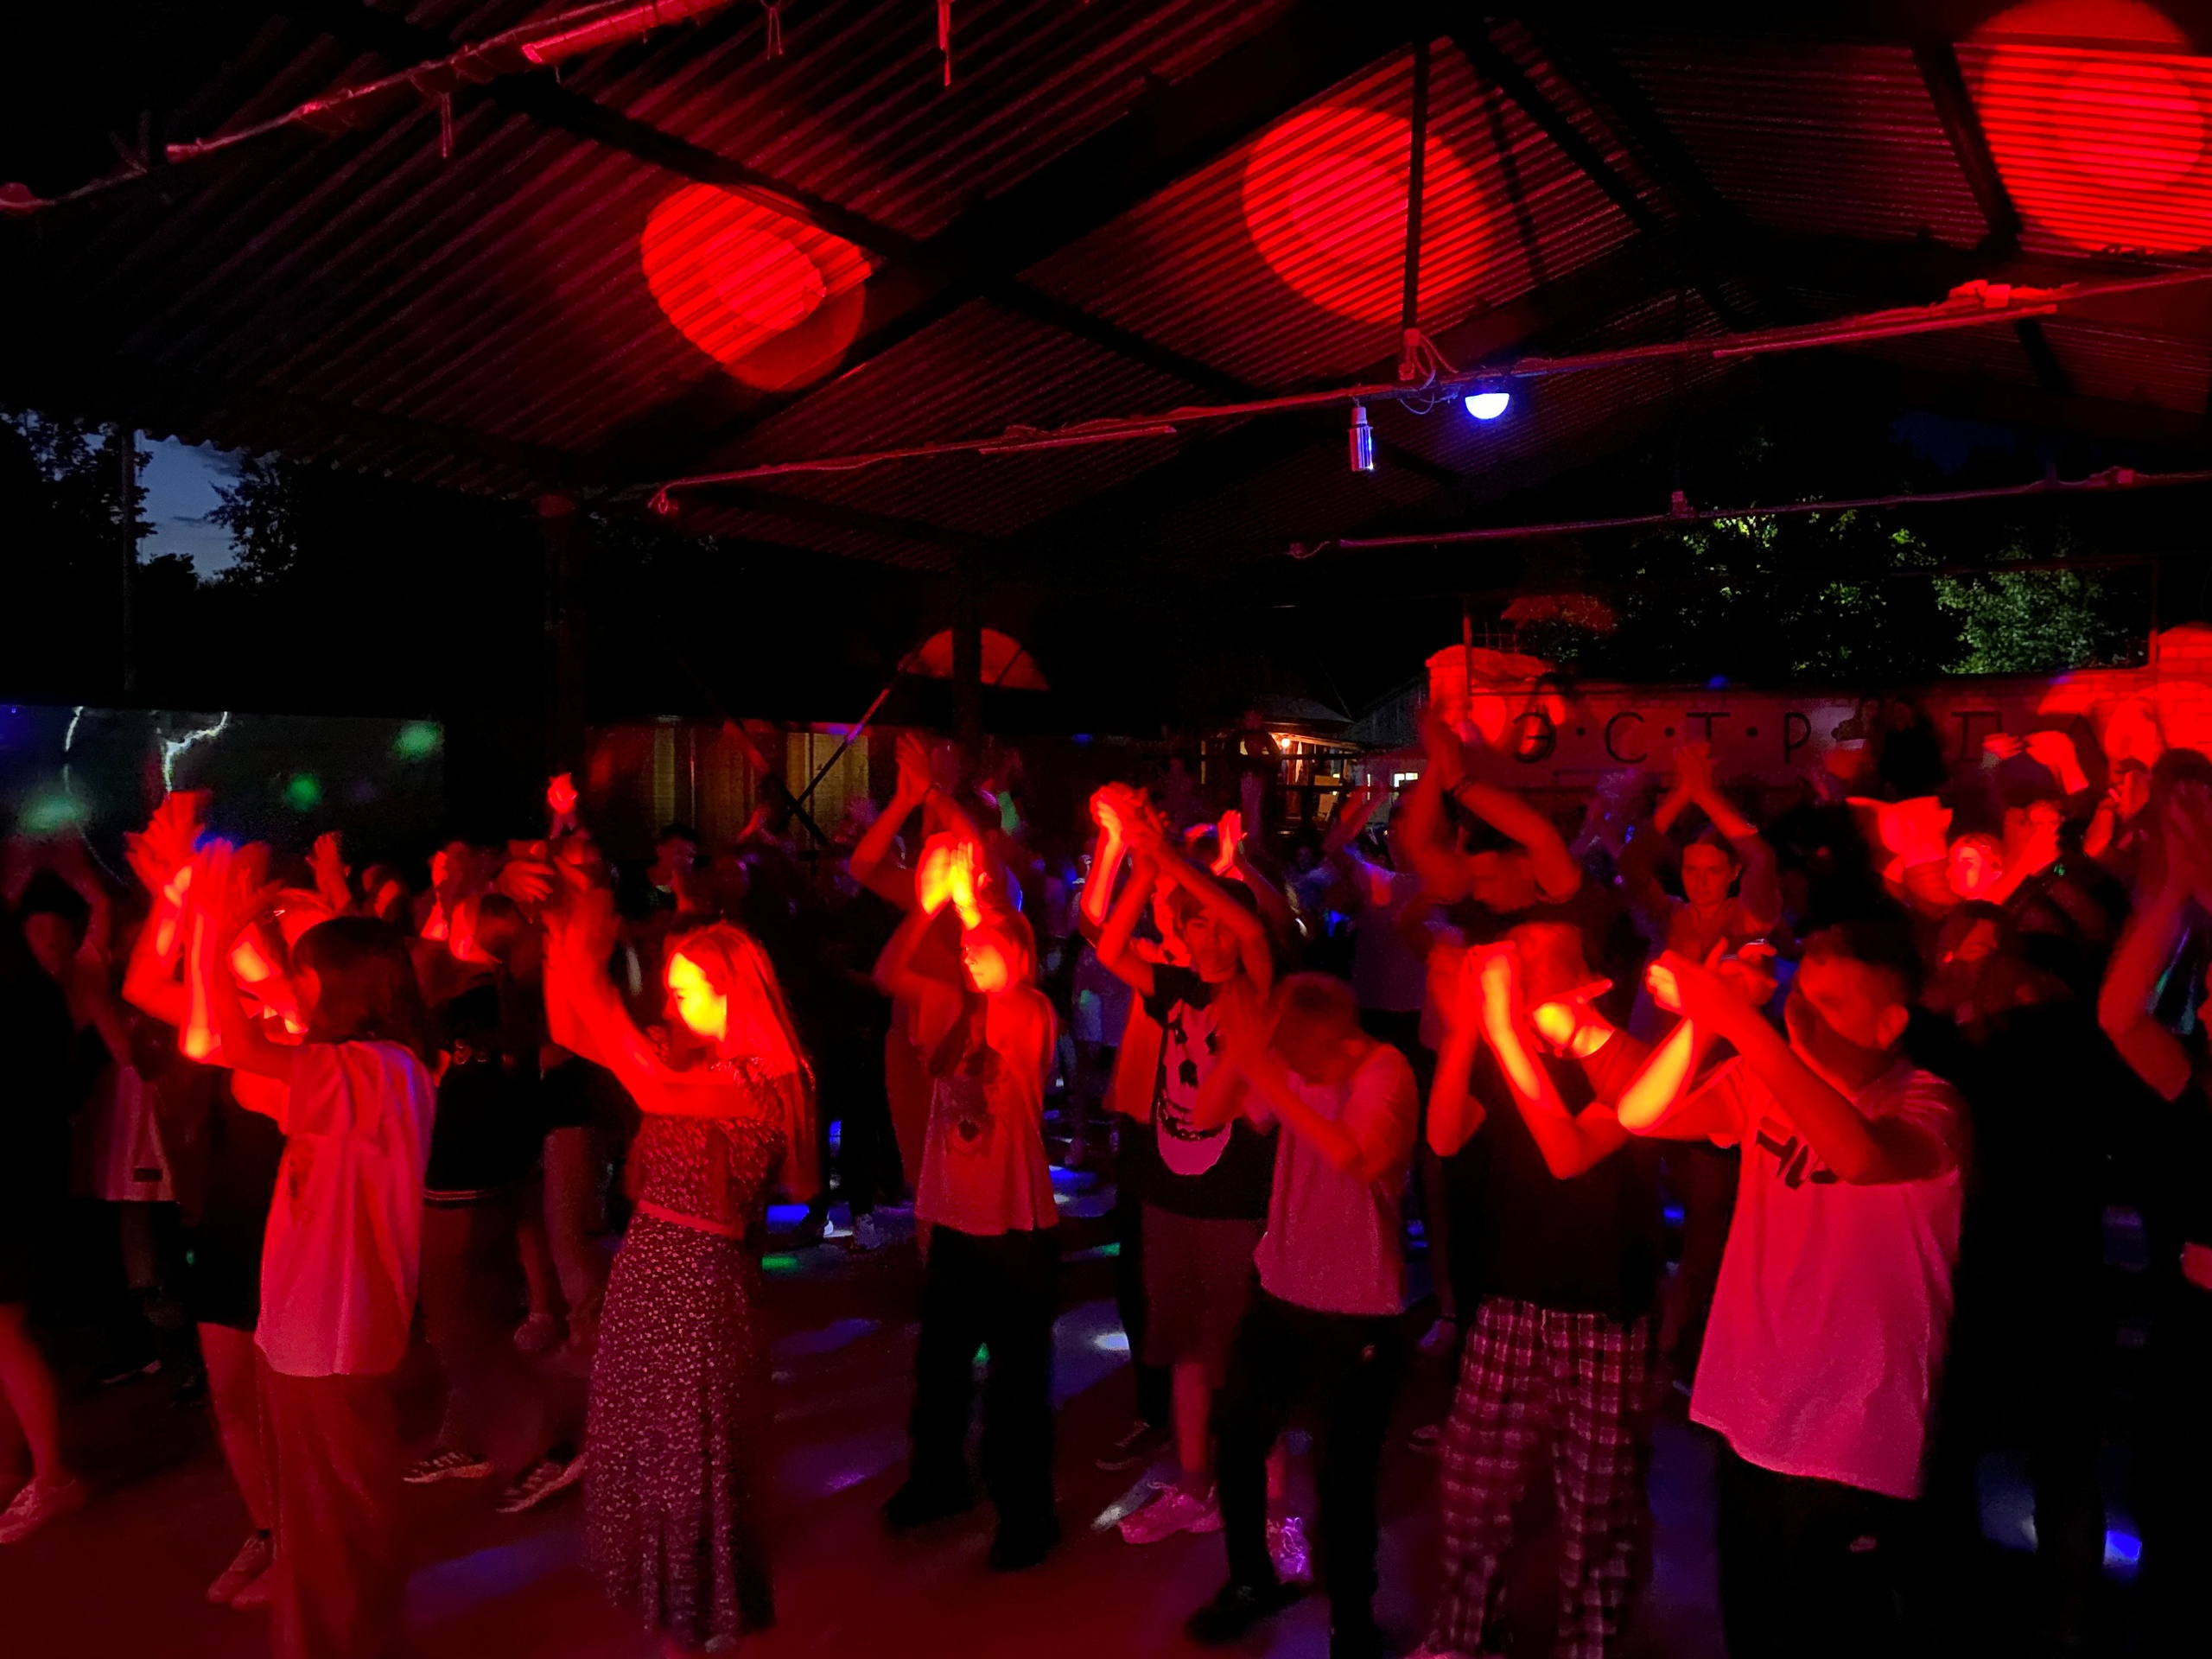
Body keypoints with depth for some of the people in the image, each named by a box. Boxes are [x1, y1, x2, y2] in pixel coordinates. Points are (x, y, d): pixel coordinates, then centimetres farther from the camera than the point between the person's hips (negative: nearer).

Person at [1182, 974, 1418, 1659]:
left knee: (1343, 1472, 2)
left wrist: (1269, 1081, -32)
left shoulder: (1384, 1070, -18)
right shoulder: (1295, 1067, -2)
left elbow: (1352, 1155, -34)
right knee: (1236, 1433, 16)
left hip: (1356, 1308, -6)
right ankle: (1251, 1580, 39)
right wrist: (1240, 1050, -18)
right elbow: (1208, 1113, -2)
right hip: (1281, 1291, 6)